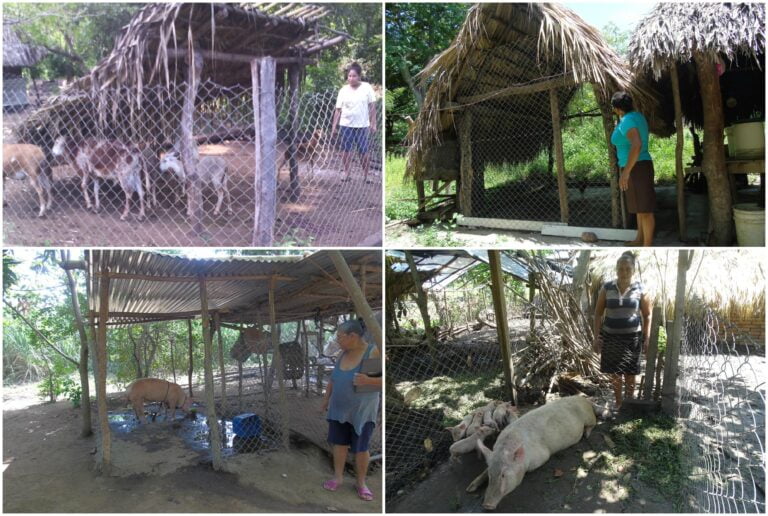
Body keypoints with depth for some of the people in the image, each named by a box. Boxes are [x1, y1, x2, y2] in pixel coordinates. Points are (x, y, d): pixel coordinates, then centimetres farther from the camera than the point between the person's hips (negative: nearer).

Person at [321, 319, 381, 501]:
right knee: (339, 443, 13)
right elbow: (333, 378, 13)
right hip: (339, 409, 5)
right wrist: (326, 398, 18)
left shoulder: (374, 352, -21)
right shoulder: (343, 353, 0)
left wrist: (368, 380, -35)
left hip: (362, 411, -5)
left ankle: (360, 482, 23)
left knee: (361, 448, 7)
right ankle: (338, 477, 28)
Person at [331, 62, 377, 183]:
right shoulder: (343, 90, 3)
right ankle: (346, 173, 16)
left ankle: (365, 175, 13)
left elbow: (372, 106, 1)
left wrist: (373, 123, -4)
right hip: (346, 125, 1)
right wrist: (334, 127, 2)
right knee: (346, 150, 4)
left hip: (362, 125, -1)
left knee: (364, 151, 1)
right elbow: (338, 110, 4)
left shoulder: (366, 87, 0)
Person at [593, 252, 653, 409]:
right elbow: (598, 313, 1)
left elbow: (647, 315, 0)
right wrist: (597, 336, -4)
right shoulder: (606, 288, -5)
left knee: (630, 374, 7)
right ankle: (618, 403, 24)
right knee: (614, 373, 8)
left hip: (632, 337, -1)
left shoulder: (640, 289, -6)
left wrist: (647, 338, -4)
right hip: (611, 336, 1)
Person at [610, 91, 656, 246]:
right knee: (640, 206, 20)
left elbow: (637, 144, -34)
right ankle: (640, 239, 33)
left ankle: (647, 247, 0)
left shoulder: (627, 121, -19)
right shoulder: (636, 116, 11)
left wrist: (625, 172, -32)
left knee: (644, 208, -5)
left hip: (635, 168, -11)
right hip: (639, 167, 11)